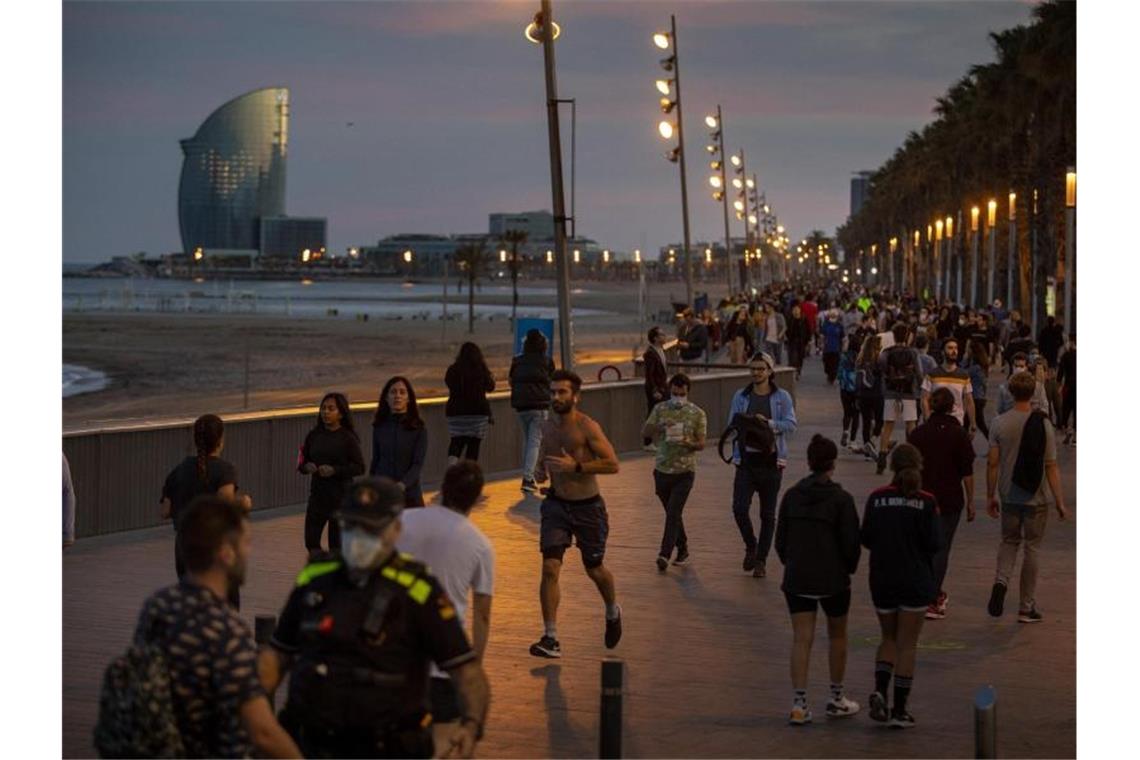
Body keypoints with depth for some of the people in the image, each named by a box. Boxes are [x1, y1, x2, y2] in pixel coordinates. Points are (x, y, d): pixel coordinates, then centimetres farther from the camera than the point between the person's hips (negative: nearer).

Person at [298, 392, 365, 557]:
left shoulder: (348, 438, -7)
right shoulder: (314, 436, 5)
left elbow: (359, 467, -9)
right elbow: (302, 463, 11)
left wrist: (335, 470, -20)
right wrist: (306, 467, -12)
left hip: (341, 496, -4)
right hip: (317, 493, 4)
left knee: (337, 544, 2)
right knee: (311, 541, 0)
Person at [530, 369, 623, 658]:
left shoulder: (588, 427, -16)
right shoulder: (548, 427, 3)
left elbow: (612, 464, -20)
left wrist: (576, 466, -27)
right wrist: (540, 469, 1)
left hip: (588, 507, -4)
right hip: (556, 504, 4)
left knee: (595, 569, 13)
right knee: (550, 568, -12)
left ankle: (613, 612, 46)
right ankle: (551, 639, -10)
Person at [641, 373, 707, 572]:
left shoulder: (697, 414, -2)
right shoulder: (660, 409, 4)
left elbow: (701, 443, -3)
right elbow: (645, 431, -1)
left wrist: (687, 443, -25)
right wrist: (659, 427, -22)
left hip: (685, 471, -3)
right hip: (662, 470, 3)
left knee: (673, 513, -13)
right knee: (672, 513, 13)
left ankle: (665, 555, -16)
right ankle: (683, 549, 29)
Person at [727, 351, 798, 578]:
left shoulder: (782, 397, 2)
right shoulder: (740, 396, 8)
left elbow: (791, 425, -8)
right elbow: (732, 425, 8)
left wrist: (768, 423, -21)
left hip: (771, 462, -1)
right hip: (746, 460, 1)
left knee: (768, 514, 5)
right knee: (739, 508, -12)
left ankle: (761, 560, 16)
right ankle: (751, 547, 14)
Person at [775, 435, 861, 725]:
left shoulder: (792, 496, 0)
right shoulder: (841, 499, -11)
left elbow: (780, 540, 4)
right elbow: (851, 542, -10)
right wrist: (849, 569, 7)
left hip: (797, 580, 3)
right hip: (833, 580, -3)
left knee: (801, 639, 3)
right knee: (837, 635, 16)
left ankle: (799, 704, -5)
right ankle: (836, 699, 25)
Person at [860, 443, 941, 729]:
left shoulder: (877, 498, -4)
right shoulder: (926, 502, -10)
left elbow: (866, 538, -2)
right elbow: (934, 544, -11)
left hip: (882, 580, 2)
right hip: (916, 581, -2)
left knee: (889, 638, 18)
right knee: (907, 644, 6)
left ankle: (880, 689, -4)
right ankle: (899, 710, 6)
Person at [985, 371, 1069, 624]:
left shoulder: (999, 423, -7)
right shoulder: (1043, 425, -10)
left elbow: (992, 463, -4)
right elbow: (1051, 466, -10)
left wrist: (990, 496, 8)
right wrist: (1060, 502, -5)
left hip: (1009, 496, 2)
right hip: (1036, 498, -2)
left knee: (1009, 541, 21)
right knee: (1032, 548, 9)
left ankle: (1001, 581, -7)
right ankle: (1027, 607, 13)